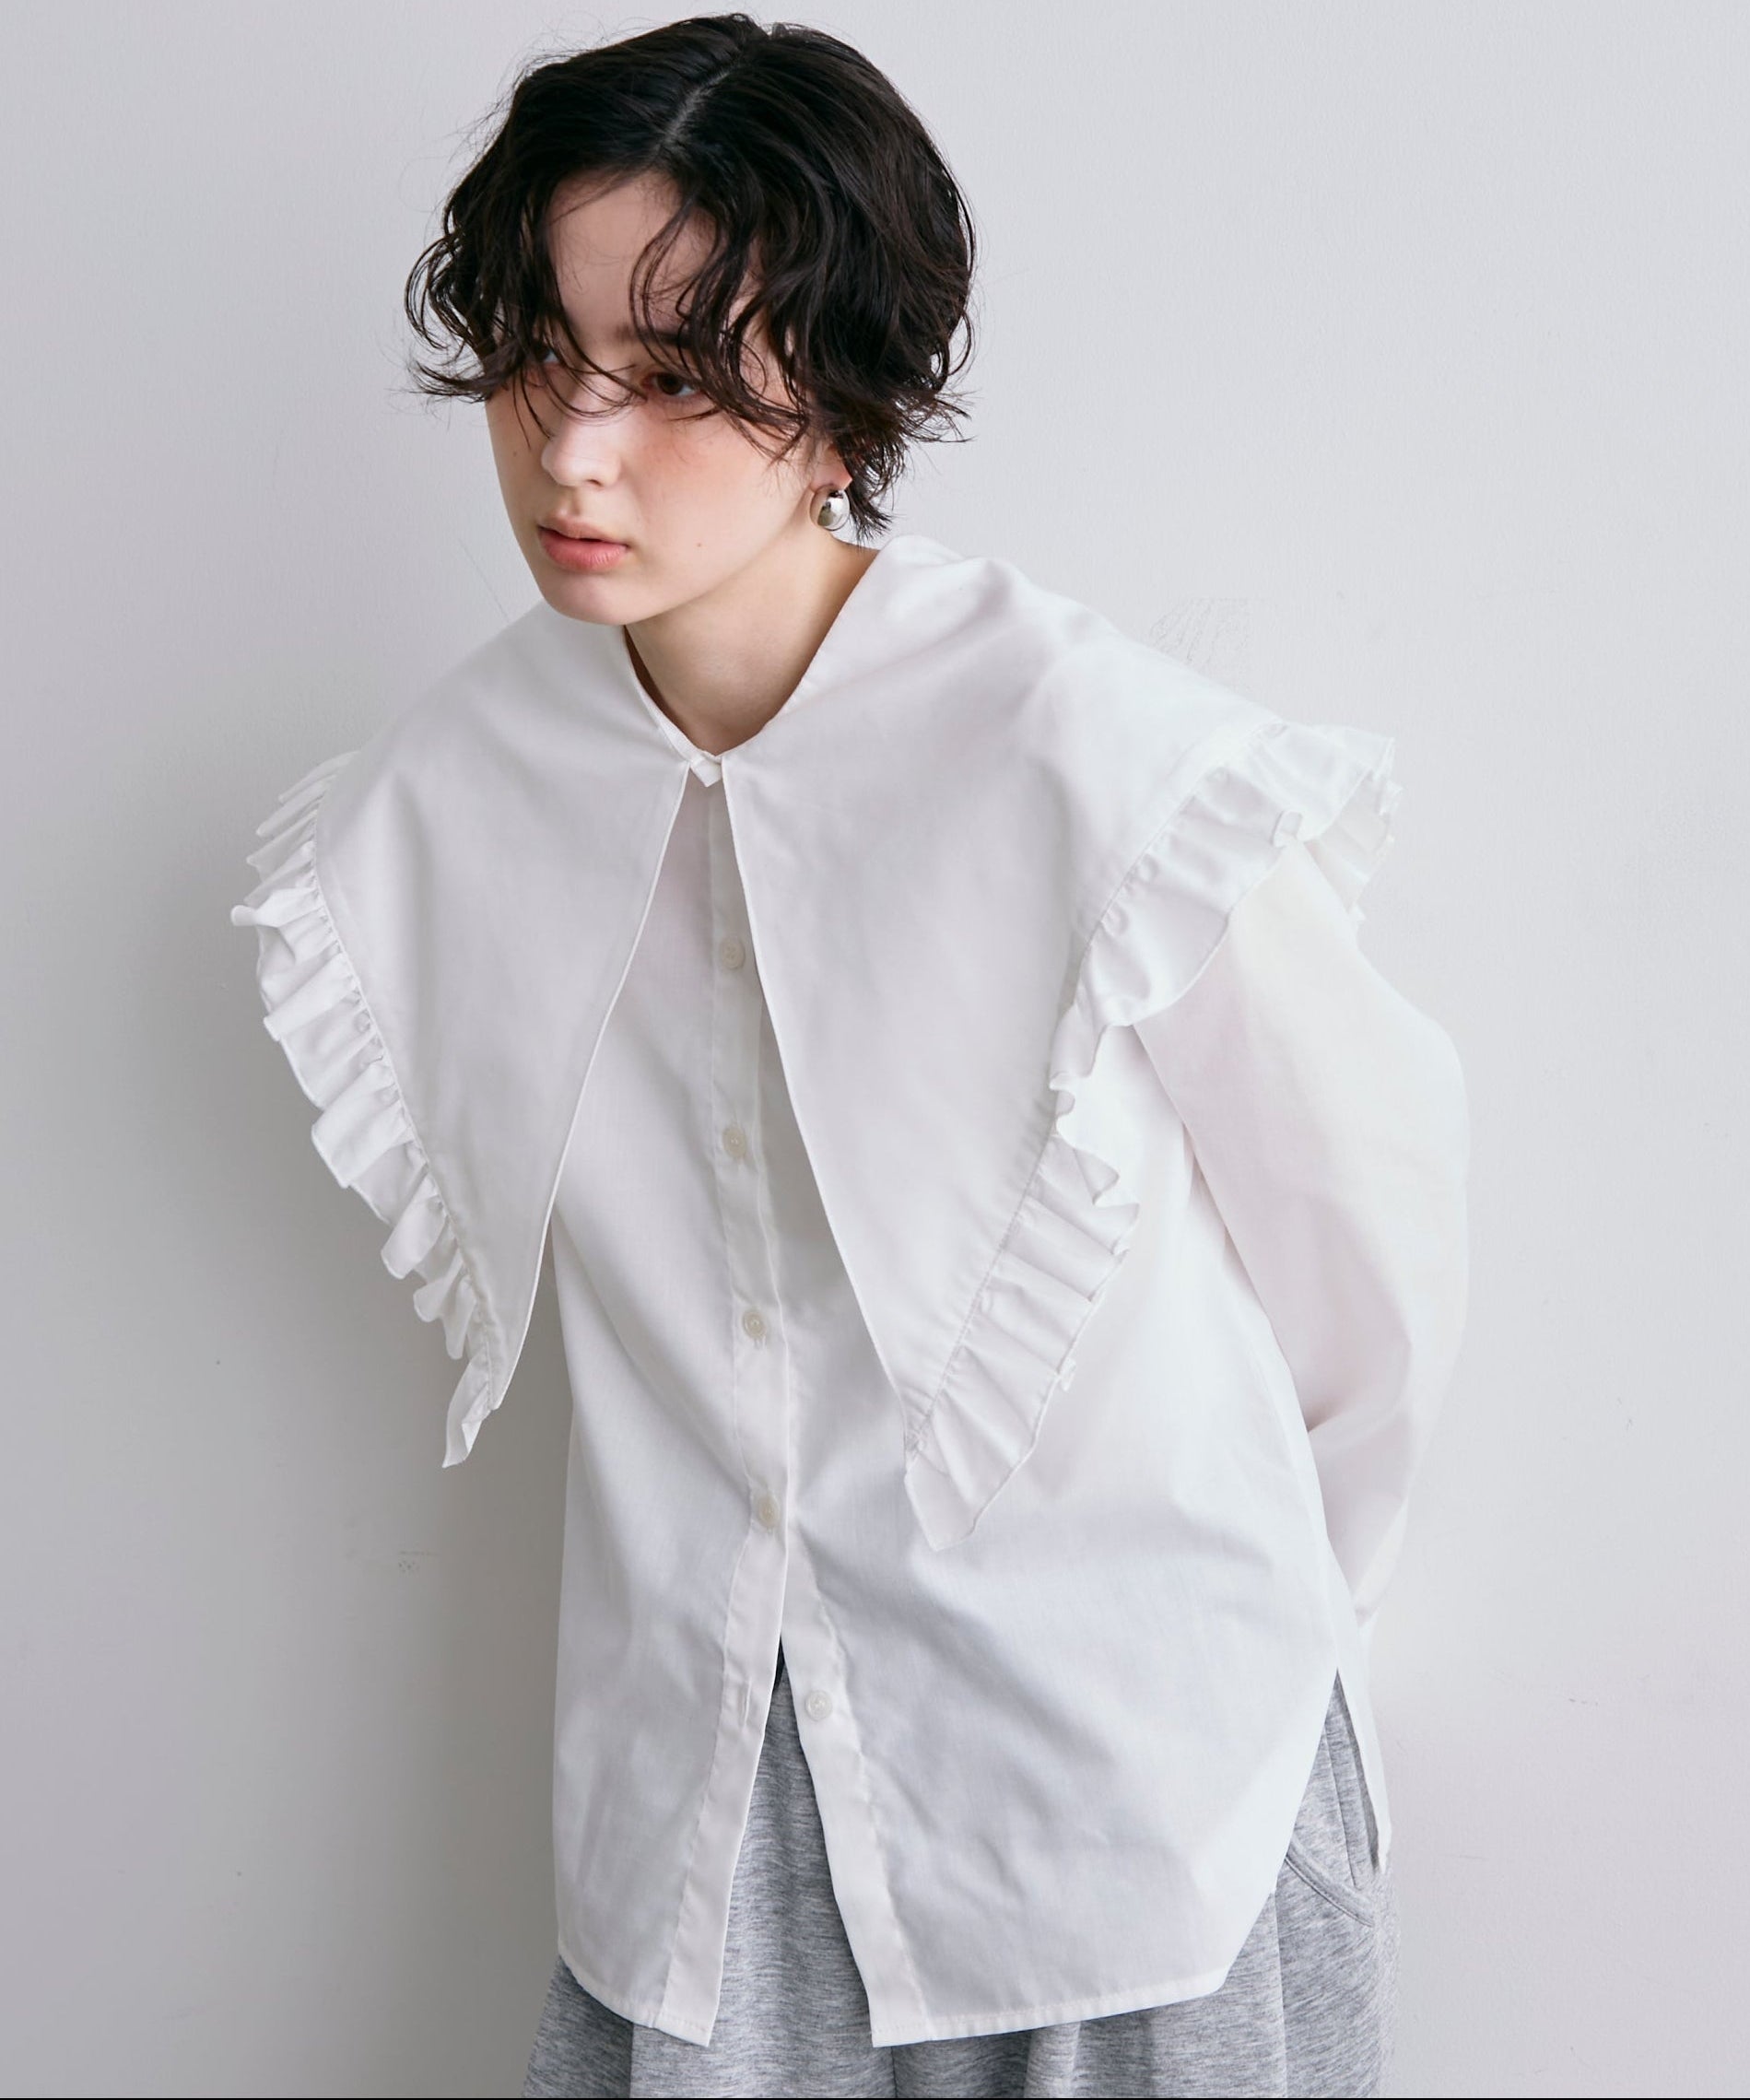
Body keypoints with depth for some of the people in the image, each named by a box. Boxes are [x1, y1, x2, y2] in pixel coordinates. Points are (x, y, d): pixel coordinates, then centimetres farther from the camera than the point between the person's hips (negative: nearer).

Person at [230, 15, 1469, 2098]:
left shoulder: (1098, 761, -22)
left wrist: (1270, 1615, 7)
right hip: (697, 1771, 3)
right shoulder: (438, 800, -8)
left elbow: (1364, 1220, -8)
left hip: (1115, 1765, -3)